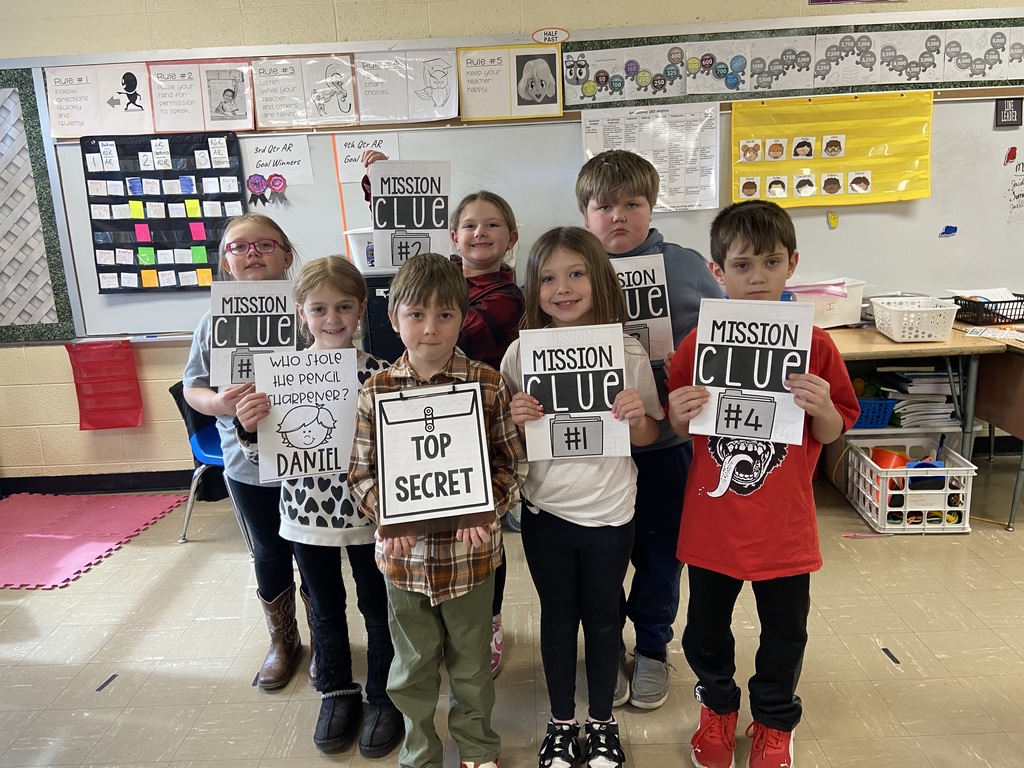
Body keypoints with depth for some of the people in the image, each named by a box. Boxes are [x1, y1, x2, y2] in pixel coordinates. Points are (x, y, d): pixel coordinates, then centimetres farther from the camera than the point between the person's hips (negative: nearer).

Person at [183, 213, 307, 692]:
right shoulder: (215, 322, -1)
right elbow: (192, 388, 4)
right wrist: (218, 402, -16)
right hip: (248, 463, 3)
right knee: (270, 553, 20)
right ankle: (283, 641, 42)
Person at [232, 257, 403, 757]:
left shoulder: (377, 373, -13)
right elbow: (263, 454, 0)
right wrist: (248, 427, -19)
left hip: (367, 513, -2)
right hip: (306, 514, 2)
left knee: (377, 607, 15)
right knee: (325, 608, 21)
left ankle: (383, 696, 38)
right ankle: (336, 691, 44)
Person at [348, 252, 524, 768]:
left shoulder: (487, 385, -9)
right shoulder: (376, 391, -5)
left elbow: (510, 463, -3)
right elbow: (361, 472, -1)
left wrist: (486, 510, -18)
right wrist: (385, 514, -17)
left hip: (471, 550, -1)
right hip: (404, 551, 1)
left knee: (471, 662, 20)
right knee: (413, 666, 20)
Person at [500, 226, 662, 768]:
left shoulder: (627, 351, -9)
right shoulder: (522, 351, -8)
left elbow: (647, 437, 1)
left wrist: (637, 417, -21)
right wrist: (514, 419, -20)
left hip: (608, 511, 0)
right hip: (545, 509, 1)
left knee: (601, 617, 17)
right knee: (557, 617, 17)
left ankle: (602, 721, 40)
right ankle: (562, 723, 39)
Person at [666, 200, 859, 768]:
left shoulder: (814, 344, -8)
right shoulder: (697, 343, -8)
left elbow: (832, 434, -1)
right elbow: (682, 431, 2)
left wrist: (822, 408, -22)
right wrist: (679, 415, -21)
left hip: (784, 525, 0)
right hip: (711, 523, 0)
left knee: (785, 632, 18)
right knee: (706, 629, 18)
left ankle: (774, 721, 46)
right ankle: (717, 706, 47)